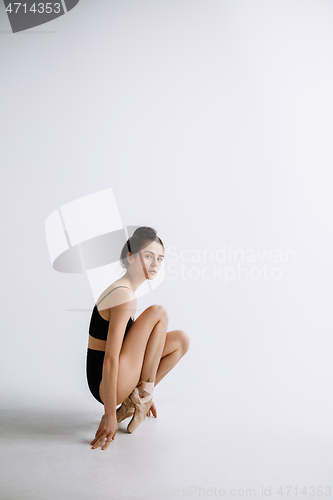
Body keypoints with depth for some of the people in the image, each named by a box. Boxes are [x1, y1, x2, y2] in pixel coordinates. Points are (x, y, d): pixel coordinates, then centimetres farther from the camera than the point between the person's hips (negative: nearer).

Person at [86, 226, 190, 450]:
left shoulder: (121, 289, 11)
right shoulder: (124, 295, -19)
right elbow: (110, 360, -23)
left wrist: (143, 390, 25)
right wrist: (110, 416, -21)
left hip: (121, 378, 9)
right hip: (106, 383, -9)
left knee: (182, 340, 6)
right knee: (158, 312, -15)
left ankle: (137, 401, 8)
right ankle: (143, 394, -4)